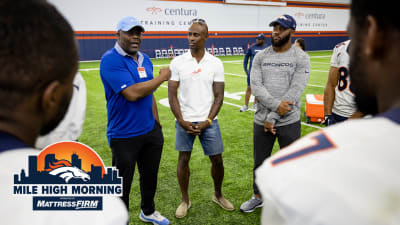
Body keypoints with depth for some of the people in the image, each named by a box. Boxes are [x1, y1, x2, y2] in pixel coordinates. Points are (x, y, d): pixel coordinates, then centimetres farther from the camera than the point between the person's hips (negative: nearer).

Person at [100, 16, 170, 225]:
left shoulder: (145, 60, 8)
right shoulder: (111, 60, -16)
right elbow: (132, 93, -27)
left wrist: (157, 123, 15)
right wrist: (162, 77, -15)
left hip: (151, 131, 7)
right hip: (125, 136, -7)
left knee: (150, 177, 23)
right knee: (123, 185, 9)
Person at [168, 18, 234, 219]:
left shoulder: (215, 63, 0)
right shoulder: (178, 62, -1)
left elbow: (219, 96, -1)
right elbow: (172, 94, -1)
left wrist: (207, 121, -10)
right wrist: (181, 121, -9)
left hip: (208, 121, 1)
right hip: (184, 121, 0)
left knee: (217, 160, 6)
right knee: (183, 160, 6)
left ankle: (218, 195, 33)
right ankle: (185, 200, 27)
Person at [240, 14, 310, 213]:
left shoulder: (301, 58, -5)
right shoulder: (260, 57, 4)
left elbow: (295, 91, -14)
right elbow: (256, 86, -7)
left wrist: (273, 117, -16)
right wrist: (276, 105, -22)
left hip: (289, 122, -2)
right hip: (262, 121, 3)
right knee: (260, 162, 17)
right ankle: (258, 197, 39)